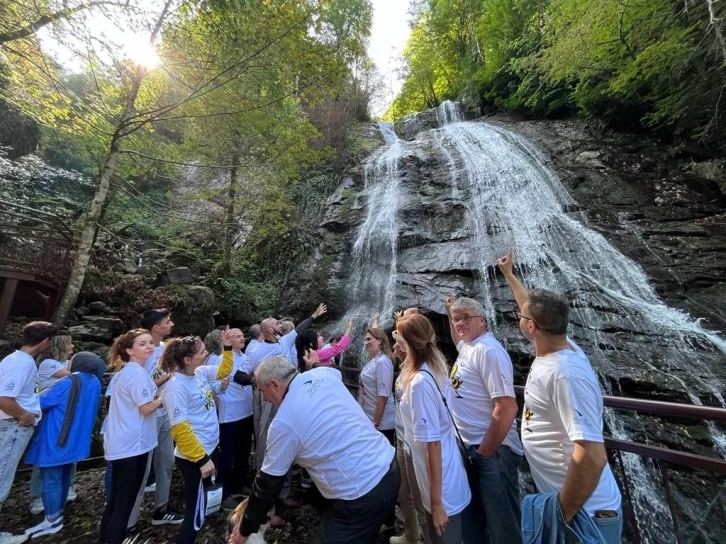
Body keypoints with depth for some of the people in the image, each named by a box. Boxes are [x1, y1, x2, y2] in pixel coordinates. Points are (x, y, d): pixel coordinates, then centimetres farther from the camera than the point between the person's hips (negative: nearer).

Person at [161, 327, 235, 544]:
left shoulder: (201, 372, -3)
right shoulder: (176, 386, -25)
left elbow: (223, 370, 18)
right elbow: (180, 430, -24)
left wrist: (228, 347, 6)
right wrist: (201, 460, -21)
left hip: (208, 449, 9)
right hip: (193, 458, -8)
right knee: (196, 513, 6)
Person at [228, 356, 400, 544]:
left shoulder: (284, 422, -16)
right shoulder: (324, 374, -1)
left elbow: (268, 482, -3)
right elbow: (337, 371, 26)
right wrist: (315, 363, 43)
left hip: (363, 496, -8)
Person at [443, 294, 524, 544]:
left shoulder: (488, 350, -22)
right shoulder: (466, 347, 5)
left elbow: (506, 408, -26)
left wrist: (484, 454, -19)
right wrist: (450, 312, 23)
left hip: (493, 451, -9)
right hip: (470, 447, 9)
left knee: (502, 523, 10)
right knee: (472, 520, 24)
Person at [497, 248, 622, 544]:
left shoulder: (565, 373, -31)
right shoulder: (556, 346, -5)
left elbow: (592, 456, -32)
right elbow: (536, 306, 12)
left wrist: (563, 515, -22)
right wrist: (509, 274, 24)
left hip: (584, 513, -8)